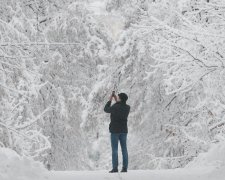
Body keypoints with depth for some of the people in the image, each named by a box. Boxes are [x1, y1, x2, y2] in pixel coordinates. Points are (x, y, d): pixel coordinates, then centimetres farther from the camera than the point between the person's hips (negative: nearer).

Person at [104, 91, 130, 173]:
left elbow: (106, 109, 4)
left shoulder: (115, 107, -15)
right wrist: (116, 101, 19)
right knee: (124, 149, 5)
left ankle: (115, 168, -6)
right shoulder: (128, 107, 1)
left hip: (115, 130, -5)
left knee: (114, 149, -3)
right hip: (124, 131, 5)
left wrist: (110, 100, 12)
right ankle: (125, 167, 2)